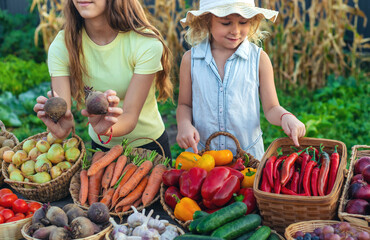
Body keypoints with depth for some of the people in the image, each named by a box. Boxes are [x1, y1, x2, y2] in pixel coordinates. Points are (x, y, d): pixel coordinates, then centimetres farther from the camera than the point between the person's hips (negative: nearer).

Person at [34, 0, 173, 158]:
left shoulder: (147, 44, -20)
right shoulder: (61, 46, -13)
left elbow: (130, 116, -23)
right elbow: (62, 111, -19)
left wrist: (107, 129, -43)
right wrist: (61, 129, -41)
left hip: (149, 145, -2)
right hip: (100, 145, 3)